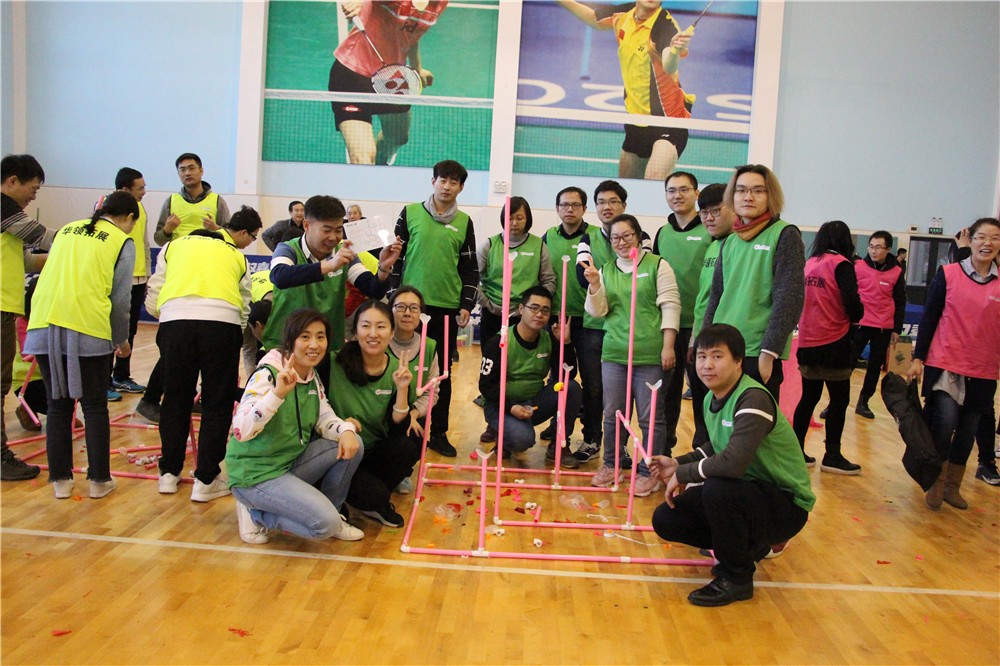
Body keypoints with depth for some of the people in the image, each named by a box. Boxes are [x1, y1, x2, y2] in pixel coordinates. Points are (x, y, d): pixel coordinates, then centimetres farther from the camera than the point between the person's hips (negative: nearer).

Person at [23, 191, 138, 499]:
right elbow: (120, 298, 1)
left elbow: (50, 276, 20)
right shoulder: (122, 242, 6)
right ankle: (99, 480, 15)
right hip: (88, 329, -4)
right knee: (94, 407, 8)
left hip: (43, 326, 4)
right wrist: (122, 340, 14)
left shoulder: (67, 230, 20)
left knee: (58, 405, 14)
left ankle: (60, 479, 20)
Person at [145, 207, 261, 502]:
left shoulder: (174, 246, 26)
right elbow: (244, 309, 21)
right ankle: (206, 480, 14)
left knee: (176, 399, 18)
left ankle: (169, 473, 28)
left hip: (174, 319, 2)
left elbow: (152, 303, 20)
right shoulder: (237, 256, 24)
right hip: (222, 321, -1)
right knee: (217, 403, 11)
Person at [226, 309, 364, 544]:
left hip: (292, 462, 8)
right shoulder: (267, 375, -20)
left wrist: (346, 431, -19)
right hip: (255, 474, -8)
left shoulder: (313, 377, 4)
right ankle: (255, 514, 1)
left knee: (352, 445, -6)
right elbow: (240, 431, -31)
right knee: (325, 524, -20)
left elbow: (325, 418, 4)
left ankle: (330, 512, 11)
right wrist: (277, 393, -43)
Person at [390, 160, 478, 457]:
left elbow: (470, 268, 10)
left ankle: (438, 431, 16)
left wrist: (466, 305, 2)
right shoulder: (410, 213, 3)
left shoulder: (464, 222, 9)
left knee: (443, 371, 7)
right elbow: (395, 258, 3)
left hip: (448, 307, 2)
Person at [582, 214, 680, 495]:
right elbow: (598, 311, 8)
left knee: (650, 417, 2)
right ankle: (611, 465, 26)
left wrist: (668, 347, -11)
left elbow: (670, 307, -4)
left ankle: (648, 472, 15)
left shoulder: (657, 265, 0)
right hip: (614, 354, 4)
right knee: (612, 414, 10)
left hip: (650, 355, -4)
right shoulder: (606, 270, 13)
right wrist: (594, 284, -9)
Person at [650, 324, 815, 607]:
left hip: (786, 503, -8)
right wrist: (678, 463, 5)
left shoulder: (754, 399, -26)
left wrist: (683, 474, -23)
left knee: (717, 488, -37)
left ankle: (736, 578, -11)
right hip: (746, 492, 9)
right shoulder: (711, 399, 1)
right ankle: (752, 545, 18)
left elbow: (733, 462, -40)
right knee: (665, 520, -3)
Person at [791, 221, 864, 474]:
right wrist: (856, 315, 4)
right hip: (834, 343, -6)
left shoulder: (809, 263, 7)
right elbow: (852, 302, -16)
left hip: (807, 342, 6)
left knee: (809, 397, 14)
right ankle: (832, 456, 9)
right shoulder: (840, 264, -10)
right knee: (839, 399, 5)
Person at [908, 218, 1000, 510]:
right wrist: (918, 358, -3)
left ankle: (953, 486, 27)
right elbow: (929, 317, 0)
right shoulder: (947, 274, -2)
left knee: (967, 431, 10)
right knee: (944, 423, -13)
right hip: (945, 364, -2)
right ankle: (936, 484, 9)